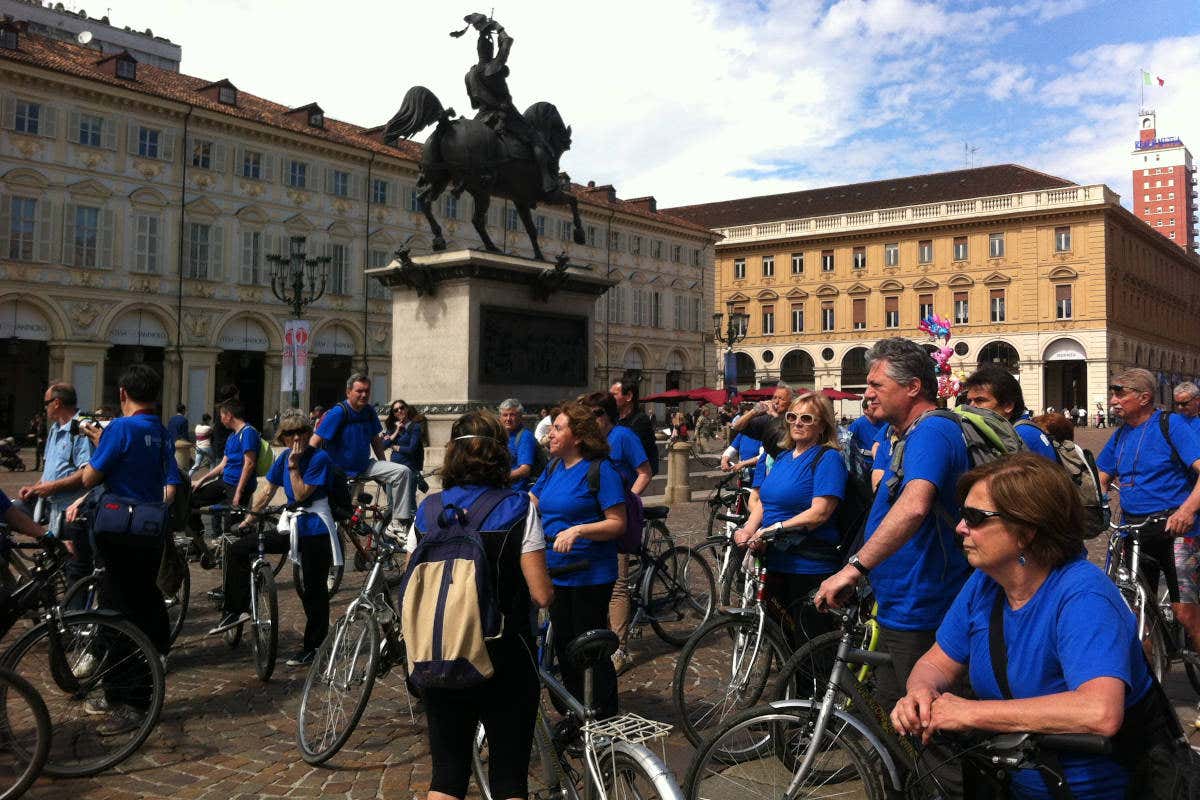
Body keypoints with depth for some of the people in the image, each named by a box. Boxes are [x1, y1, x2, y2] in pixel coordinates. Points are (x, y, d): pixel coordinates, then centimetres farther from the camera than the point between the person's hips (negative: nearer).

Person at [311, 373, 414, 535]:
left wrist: (384, 465, 16)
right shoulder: (338, 412, -16)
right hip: (341, 471, -5)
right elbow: (314, 442, -18)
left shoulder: (369, 411, 2)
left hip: (365, 466, 5)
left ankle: (397, 523, -14)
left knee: (403, 472, -14)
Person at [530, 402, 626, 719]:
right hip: (556, 571, 7)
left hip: (590, 574, -7)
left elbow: (618, 524, -16)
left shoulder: (601, 470, -13)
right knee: (564, 646, 15)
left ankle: (606, 721, 18)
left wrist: (578, 530, -28)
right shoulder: (553, 467, 9)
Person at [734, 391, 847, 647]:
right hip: (775, 562, 7)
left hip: (809, 567, -7)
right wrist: (750, 528, -7)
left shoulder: (828, 458, -9)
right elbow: (760, 500, 13)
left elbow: (819, 512, -18)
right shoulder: (780, 457, 14)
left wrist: (772, 530, -21)